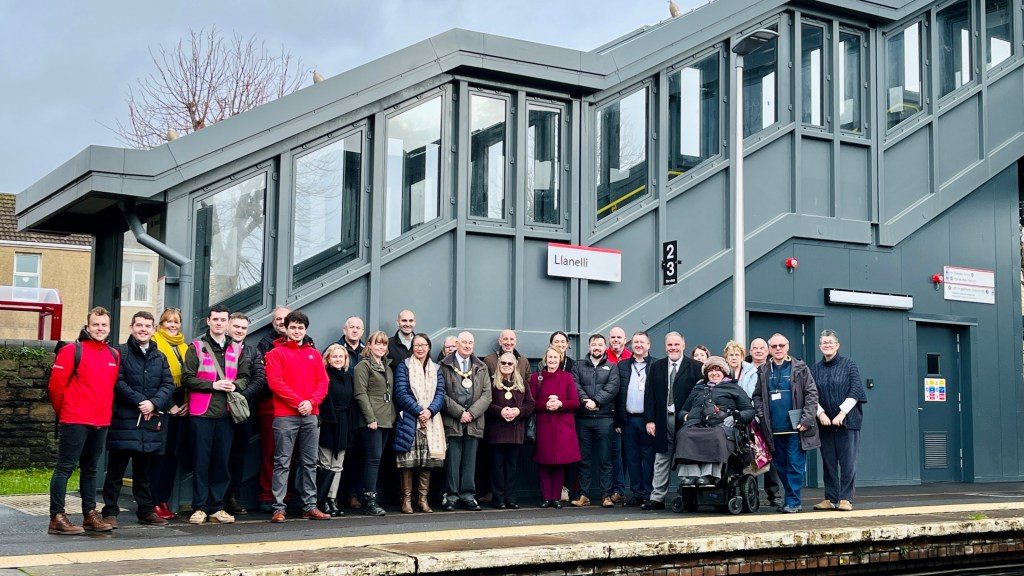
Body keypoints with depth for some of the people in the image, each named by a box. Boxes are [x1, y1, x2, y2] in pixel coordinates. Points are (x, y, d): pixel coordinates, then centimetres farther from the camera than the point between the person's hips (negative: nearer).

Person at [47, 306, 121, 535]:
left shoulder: (114, 355, 12)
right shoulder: (72, 351, -7)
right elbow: (56, 385, -7)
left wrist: (106, 412, 12)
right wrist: (64, 412, 1)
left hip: (101, 423, 6)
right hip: (75, 421, -6)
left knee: (90, 469, 14)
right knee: (65, 467, -4)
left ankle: (90, 514, 20)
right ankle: (57, 517, -3)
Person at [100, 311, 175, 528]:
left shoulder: (159, 357, 16)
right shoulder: (120, 353, 0)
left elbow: (168, 384, 6)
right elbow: (118, 383, -10)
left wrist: (154, 403, -10)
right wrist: (139, 401, -15)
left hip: (151, 422, 5)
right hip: (124, 420, -5)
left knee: (144, 470, 14)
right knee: (116, 470, 0)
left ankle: (146, 510, 20)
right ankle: (110, 512, 5)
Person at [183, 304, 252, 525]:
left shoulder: (236, 349, 13)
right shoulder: (196, 347, 3)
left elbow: (245, 377, 13)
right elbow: (187, 379, -3)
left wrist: (235, 385, -8)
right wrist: (213, 385, -12)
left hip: (226, 413, 3)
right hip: (202, 412, -3)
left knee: (222, 462, 5)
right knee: (201, 462, 0)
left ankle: (216, 507, 13)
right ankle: (200, 507, 6)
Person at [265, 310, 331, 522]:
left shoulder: (314, 354, 16)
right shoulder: (276, 353, 3)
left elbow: (323, 382, 9)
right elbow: (275, 382, -8)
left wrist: (311, 402, -8)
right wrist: (298, 401, -14)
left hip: (311, 416, 4)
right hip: (285, 416, -4)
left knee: (309, 463, 7)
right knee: (282, 463, -4)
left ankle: (310, 506, 12)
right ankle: (278, 508, -3)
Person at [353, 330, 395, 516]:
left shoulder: (387, 368, 21)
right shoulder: (363, 366, -3)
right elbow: (361, 394, -11)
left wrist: (393, 416, 14)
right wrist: (370, 417, -18)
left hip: (386, 420, 8)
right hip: (371, 421, -8)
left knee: (376, 459, 7)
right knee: (373, 458, -11)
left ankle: (369, 497, 11)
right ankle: (370, 500, -9)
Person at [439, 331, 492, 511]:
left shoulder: (481, 368, 12)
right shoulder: (445, 366, 2)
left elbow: (487, 395, 5)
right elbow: (442, 394, -4)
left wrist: (472, 413, -8)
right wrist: (459, 413, -11)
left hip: (474, 422, 3)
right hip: (451, 421, -3)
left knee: (470, 460, 5)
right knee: (452, 460, -1)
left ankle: (468, 495, 11)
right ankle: (451, 495, 5)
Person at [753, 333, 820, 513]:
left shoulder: (800, 368, 1)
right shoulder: (763, 372, 10)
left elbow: (811, 394, -3)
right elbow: (757, 396, 12)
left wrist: (806, 419, -10)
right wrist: (762, 416, -2)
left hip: (795, 427, -4)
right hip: (774, 429, 4)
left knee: (795, 465, -5)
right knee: (780, 466, 9)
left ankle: (793, 501, 0)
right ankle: (791, 498, 20)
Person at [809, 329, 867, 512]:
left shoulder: (849, 365, 1)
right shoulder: (815, 369, 9)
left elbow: (855, 391, -7)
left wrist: (842, 413, -14)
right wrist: (820, 413, -10)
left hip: (847, 421, -3)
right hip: (825, 422, 3)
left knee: (847, 461, -4)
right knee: (828, 461, 5)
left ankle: (845, 499, 1)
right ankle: (830, 499, 11)